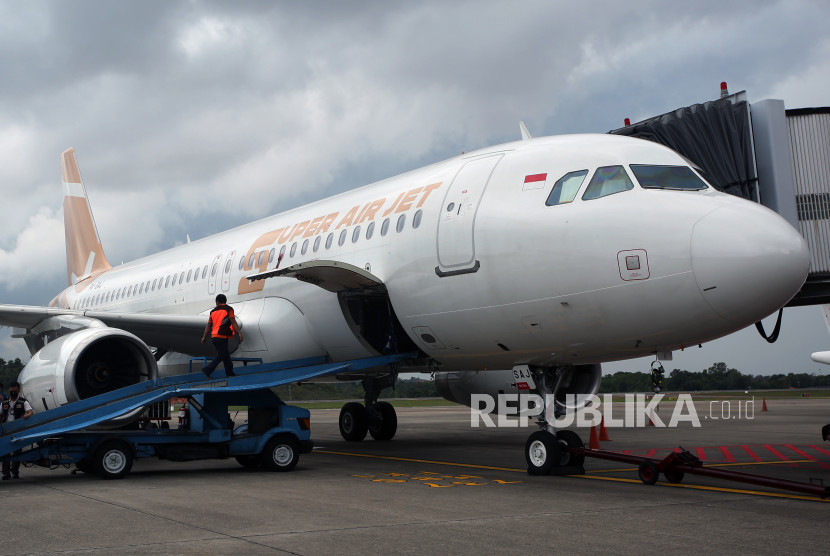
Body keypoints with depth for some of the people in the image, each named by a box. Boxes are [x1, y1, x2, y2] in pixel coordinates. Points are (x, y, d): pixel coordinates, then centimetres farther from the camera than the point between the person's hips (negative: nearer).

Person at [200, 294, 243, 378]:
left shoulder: (213, 311, 13)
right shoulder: (228, 309, -1)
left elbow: (208, 325, 15)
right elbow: (233, 322, -9)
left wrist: (204, 337, 20)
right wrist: (239, 333, -11)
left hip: (214, 336, 6)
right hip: (222, 336, -6)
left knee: (226, 355, 14)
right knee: (221, 356, -2)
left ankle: (230, 373, 17)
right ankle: (207, 370, -10)